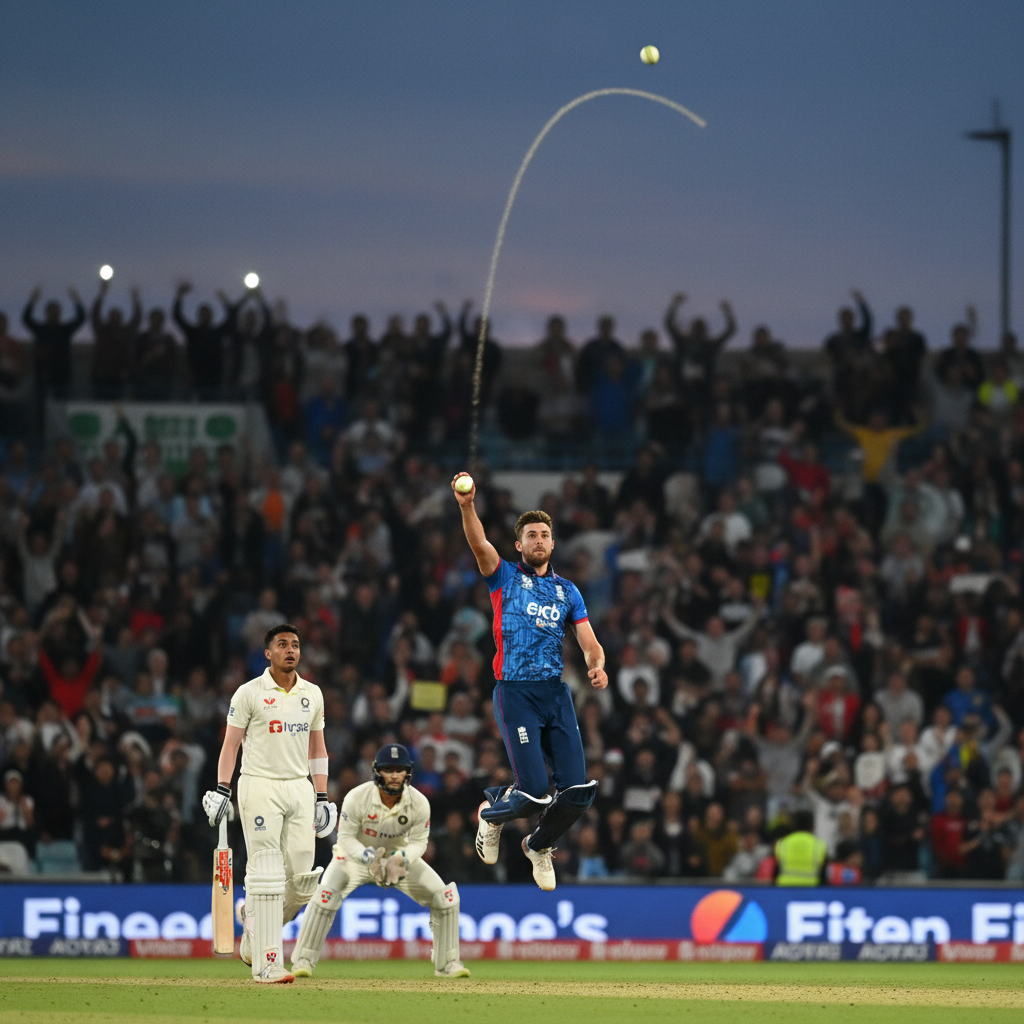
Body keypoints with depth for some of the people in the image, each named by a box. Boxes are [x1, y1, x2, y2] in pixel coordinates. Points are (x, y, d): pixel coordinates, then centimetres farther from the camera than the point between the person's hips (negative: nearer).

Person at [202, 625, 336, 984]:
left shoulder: (312, 694, 13)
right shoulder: (249, 693, -2)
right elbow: (230, 743, -2)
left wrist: (322, 797, 12)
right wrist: (221, 789, -13)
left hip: (300, 788, 5)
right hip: (260, 787, -5)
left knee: (302, 880, -1)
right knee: (266, 874, -10)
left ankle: (255, 920, 28)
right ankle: (267, 964, -10)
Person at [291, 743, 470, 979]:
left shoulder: (419, 803, -22)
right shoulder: (357, 798, -29)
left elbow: (419, 842, -12)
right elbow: (346, 837, -21)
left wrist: (401, 859, -34)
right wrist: (369, 857, -40)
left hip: (399, 855, 3)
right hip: (357, 853, -2)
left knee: (444, 897, -9)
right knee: (326, 895, -27)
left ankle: (446, 963, 8)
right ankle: (304, 961, -13)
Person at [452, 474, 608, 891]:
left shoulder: (567, 591, 17)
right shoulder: (505, 577, 6)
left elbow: (590, 643, 14)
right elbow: (480, 545, -14)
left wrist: (597, 666, -10)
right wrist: (467, 505, -32)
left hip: (556, 692, 4)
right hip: (515, 694, -4)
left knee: (577, 791, -5)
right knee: (534, 792, -14)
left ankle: (539, 844, 26)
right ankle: (491, 810, 22)